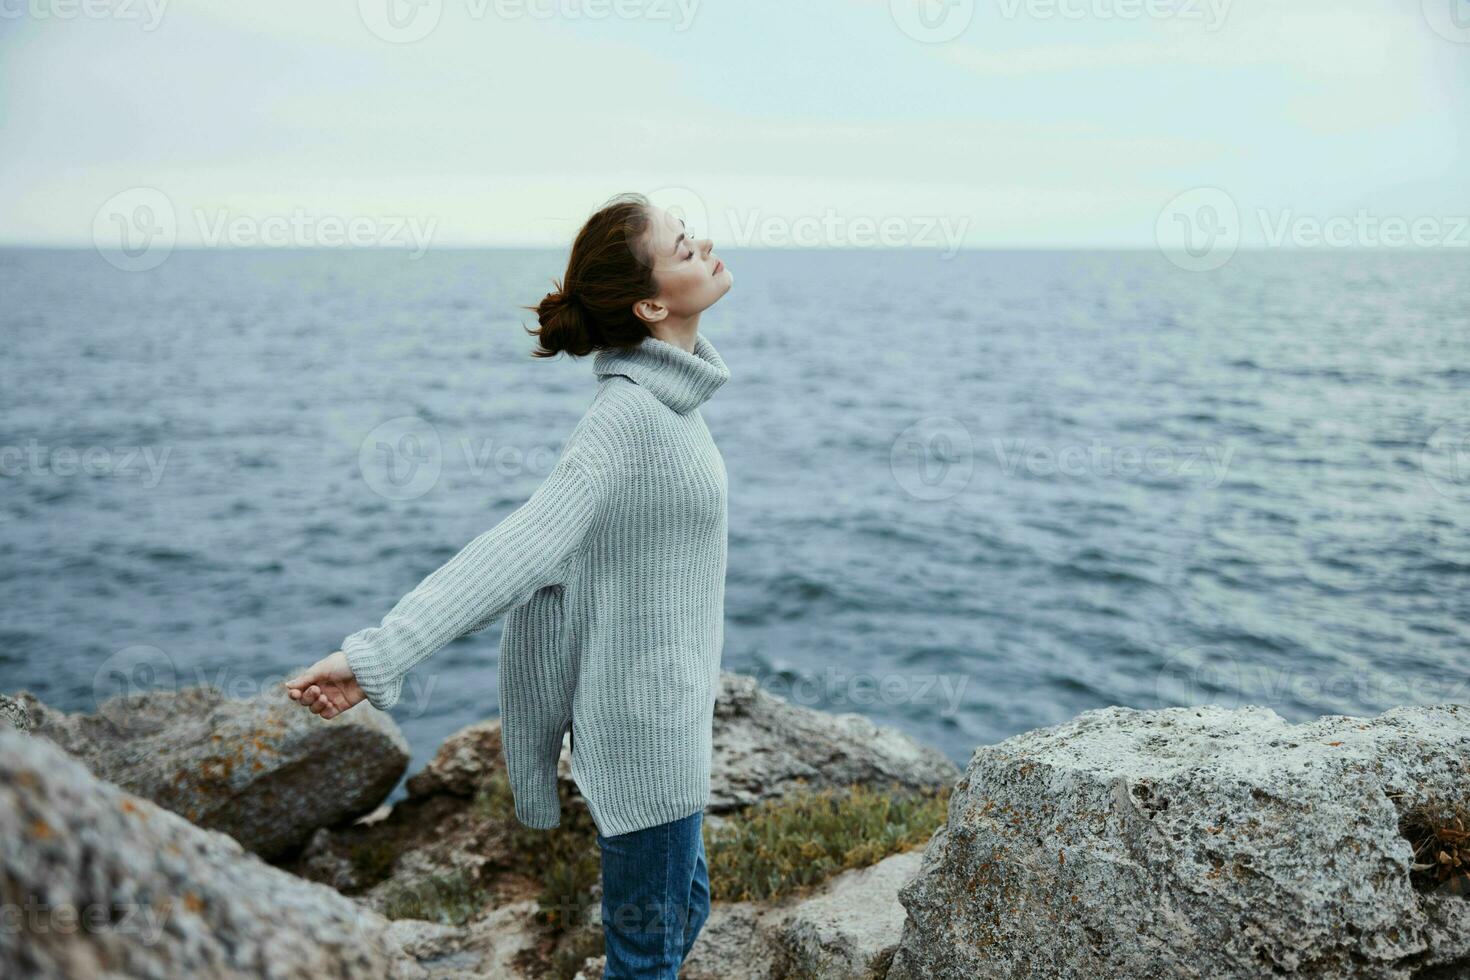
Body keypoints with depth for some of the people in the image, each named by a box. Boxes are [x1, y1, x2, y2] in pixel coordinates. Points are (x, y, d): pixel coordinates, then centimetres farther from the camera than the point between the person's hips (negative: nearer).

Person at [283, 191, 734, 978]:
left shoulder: (662, 396, 3)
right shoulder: (630, 415, -26)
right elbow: (518, 549, -34)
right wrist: (378, 656, -41)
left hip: (667, 705, 9)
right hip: (643, 715, -9)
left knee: (683, 904, 25)